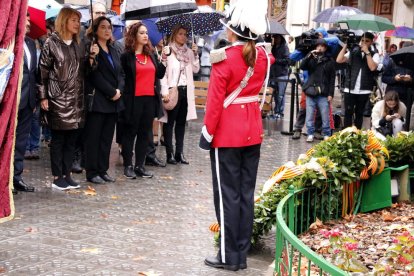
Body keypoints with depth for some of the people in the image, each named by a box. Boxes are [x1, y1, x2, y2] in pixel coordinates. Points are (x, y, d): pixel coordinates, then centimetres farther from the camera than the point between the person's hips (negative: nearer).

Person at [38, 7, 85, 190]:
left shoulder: (77, 44, 12)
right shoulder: (52, 42, -4)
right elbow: (43, 70, -7)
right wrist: (43, 96, -11)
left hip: (76, 98, 5)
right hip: (58, 98, -5)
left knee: (71, 139, 7)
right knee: (58, 139, 0)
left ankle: (67, 175, 15)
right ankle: (57, 177, 6)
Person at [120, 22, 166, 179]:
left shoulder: (151, 55, 14)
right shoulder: (126, 56, -3)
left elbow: (160, 74, 12)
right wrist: (125, 94, -11)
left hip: (150, 99, 6)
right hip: (134, 99, -6)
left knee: (145, 133, 8)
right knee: (130, 133, 2)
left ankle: (140, 166, 14)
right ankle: (128, 166, 9)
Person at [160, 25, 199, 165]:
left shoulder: (189, 52, 12)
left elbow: (196, 69, 8)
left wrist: (195, 54, -3)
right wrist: (165, 92, -19)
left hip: (186, 90, 6)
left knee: (181, 122, 9)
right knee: (170, 122, -1)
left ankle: (179, 152, 14)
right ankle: (170, 153, 3)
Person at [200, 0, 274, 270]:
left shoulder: (224, 58, -16)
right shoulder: (262, 56, 3)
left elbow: (215, 100, -16)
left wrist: (207, 132, -8)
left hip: (227, 134, -6)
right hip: (253, 132, 6)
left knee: (228, 195, 1)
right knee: (247, 193, 10)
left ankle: (228, 256, 7)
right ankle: (242, 254, 17)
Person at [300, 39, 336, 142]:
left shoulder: (329, 62, 6)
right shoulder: (311, 60, 12)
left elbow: (332, 79, 3)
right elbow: (302, 67, -5)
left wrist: (330, 94, -4)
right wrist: (309, 55, -11)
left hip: (323, 94, -2)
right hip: (311, 92, 2)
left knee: (325, 116, 0)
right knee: (309, 116, 4)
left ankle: (326, 134, 10)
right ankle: (310, 134, 12)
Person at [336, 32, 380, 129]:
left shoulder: (374, 55, 4)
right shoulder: (353, 51, 8)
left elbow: (372, 67, -15)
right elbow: (339, 60, -2)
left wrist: (367, 52, -12)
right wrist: (345, 45, -2)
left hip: (364, 90, -1)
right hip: (350, 89, 1)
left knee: (359, 113, 9)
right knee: (348, 113, -1)